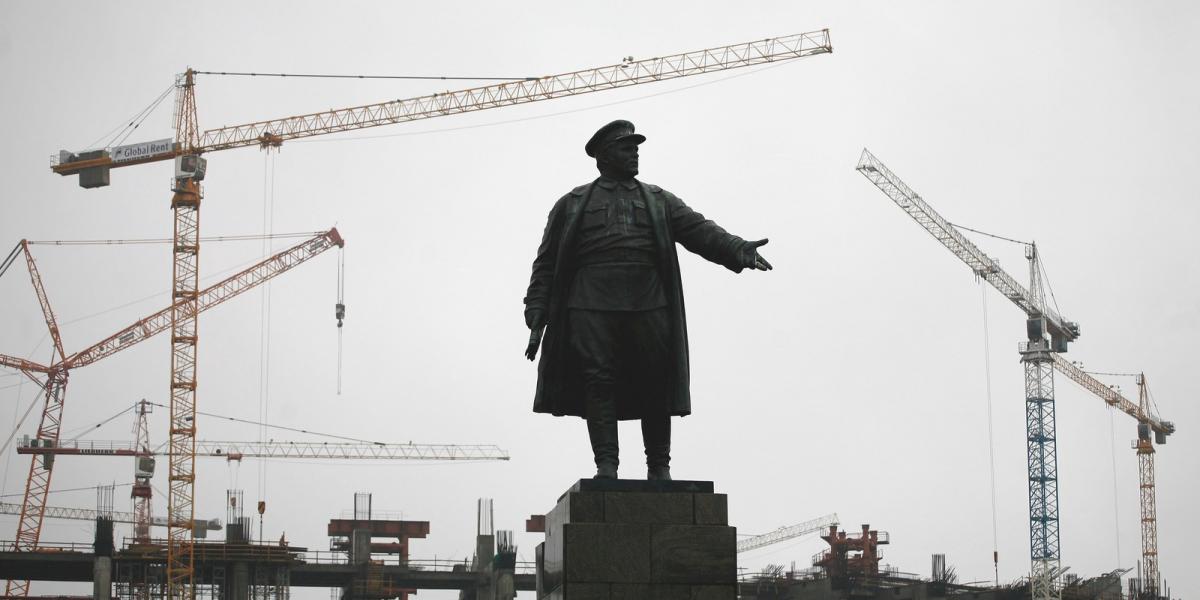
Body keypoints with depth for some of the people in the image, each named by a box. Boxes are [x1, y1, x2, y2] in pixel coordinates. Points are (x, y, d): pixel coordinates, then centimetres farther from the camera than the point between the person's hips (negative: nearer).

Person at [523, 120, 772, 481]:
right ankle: (605, 464, -12)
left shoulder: (659, 201, 24)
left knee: (654, 384, -3)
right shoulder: (572, 205, 20)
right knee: (598, 382, -11)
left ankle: (659, 468, 4)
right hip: (591, 306, -1)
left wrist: (736, 249, -13)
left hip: (649, 304, 1)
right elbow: (546, 264, 16)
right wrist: (537, 316, 3)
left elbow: (698, 230, 7)